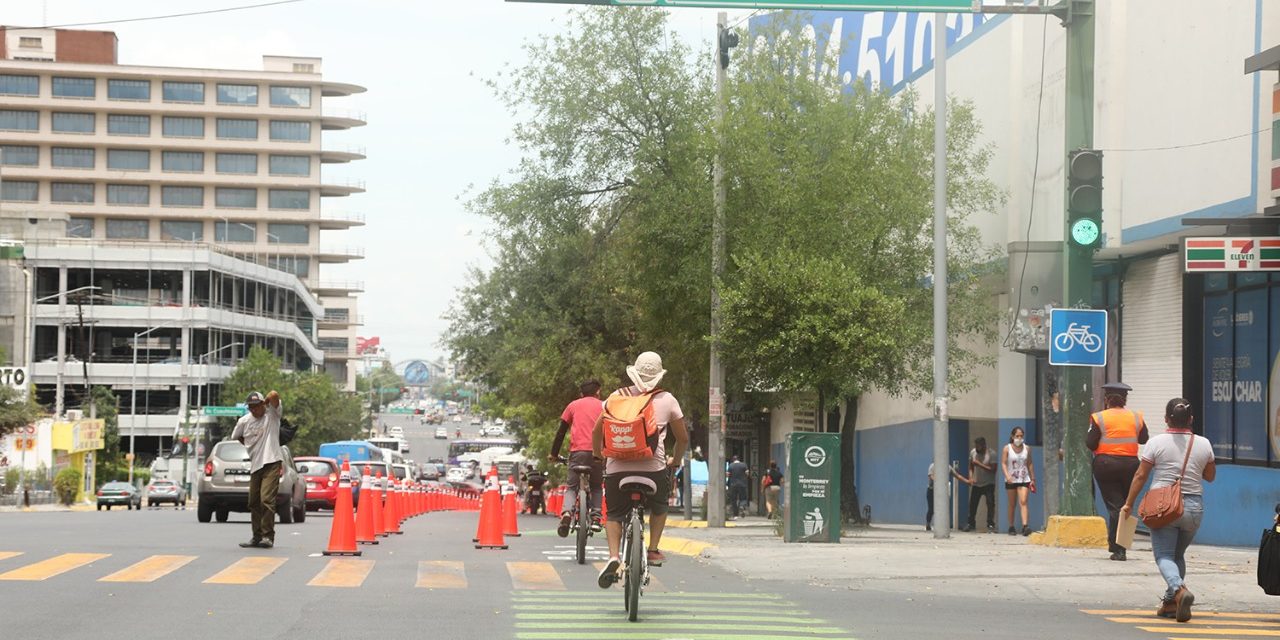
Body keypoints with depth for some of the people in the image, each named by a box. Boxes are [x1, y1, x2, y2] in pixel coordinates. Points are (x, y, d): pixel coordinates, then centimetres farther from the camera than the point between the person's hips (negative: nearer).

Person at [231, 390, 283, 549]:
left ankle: (268, 536, -14)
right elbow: (235, 437, 25)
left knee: (266, 500, -17)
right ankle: (257, 537, 21)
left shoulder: (272, 414, -4)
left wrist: (266, 402, -2)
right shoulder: (244, 421, 8)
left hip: (271, 463, -6)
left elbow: (274, 396, -21)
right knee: (254, 503, 10)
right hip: (255, 465, 6)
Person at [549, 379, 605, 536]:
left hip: (578, 451, 0)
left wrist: (554, 454, 23)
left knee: (572, 487, 7)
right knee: (596, 486, 21)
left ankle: (567, 512, -21)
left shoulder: (573, 405, 17)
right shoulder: (603, 406, 16)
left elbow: (561, 432, 16)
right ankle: (596, 517, 2)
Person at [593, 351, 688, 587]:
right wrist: (675, 460, 30)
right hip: (653, 468, 0)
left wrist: (597, 454, 25)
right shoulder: (667, 400, 6)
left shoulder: (617, 396, 7)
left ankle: (613, 557, -8)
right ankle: (653, 550, 20)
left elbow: (597, 431, 6)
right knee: (659, 506, 29)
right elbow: (683, 438, 11)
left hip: (617, 467, 0)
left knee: (614, 514, 15)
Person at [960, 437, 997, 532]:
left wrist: (979, 464, -22)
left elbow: (993, 469, -20)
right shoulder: (973, 452, 2)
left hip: (988, 484, -5)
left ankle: (990, 525, -8)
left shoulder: (991, 454, -13)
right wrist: (970, 477, -3)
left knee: (990, 504, -11)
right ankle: (971, 524, 21)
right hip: (976, 484, 5)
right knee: (972, 504, 7)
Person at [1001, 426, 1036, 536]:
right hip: (1011, 481, -1)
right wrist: (1007, 476, -23)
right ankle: (1011, 527, 16)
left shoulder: (1027, 448, 4)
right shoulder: (1007, 448, -2)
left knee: (1023, 502, -14)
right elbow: (1003, 463, -8)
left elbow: (1030, 464, 11)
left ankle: (1025, 526, -24)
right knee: (1012, 504, 7)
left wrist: (1033, 479, 10)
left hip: (1024, 480, 1)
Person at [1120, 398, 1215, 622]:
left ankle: (1179, 589, -30)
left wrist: (1128, 504, 4)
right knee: (1178, 554, 19)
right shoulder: (1203, 444, 2)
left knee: (1164, 555, -3)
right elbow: (1210, 476, 13)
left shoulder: (1157, 443, -5)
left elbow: (1140, 475, -3)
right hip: (1193, 507, 3)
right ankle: (1170, 603, 16)